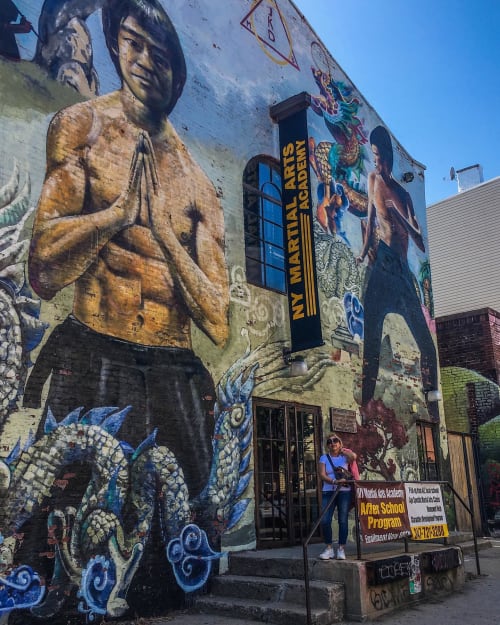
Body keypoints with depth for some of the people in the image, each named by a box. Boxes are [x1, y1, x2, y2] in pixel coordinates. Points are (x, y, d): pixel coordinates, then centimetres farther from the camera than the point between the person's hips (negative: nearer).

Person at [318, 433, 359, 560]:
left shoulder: (345, 456, 8)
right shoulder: (324, 458, 9)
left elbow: (354, 457, -17)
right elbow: (322, 475, -4)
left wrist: (342, 450, -1)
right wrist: (334, 482, -20)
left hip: (344, 492, -1)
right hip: (328, 492, 1)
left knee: (343, 520, -2)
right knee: (325, 521, -8)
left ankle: (341, 549, 7)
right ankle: (329, 548, 4)